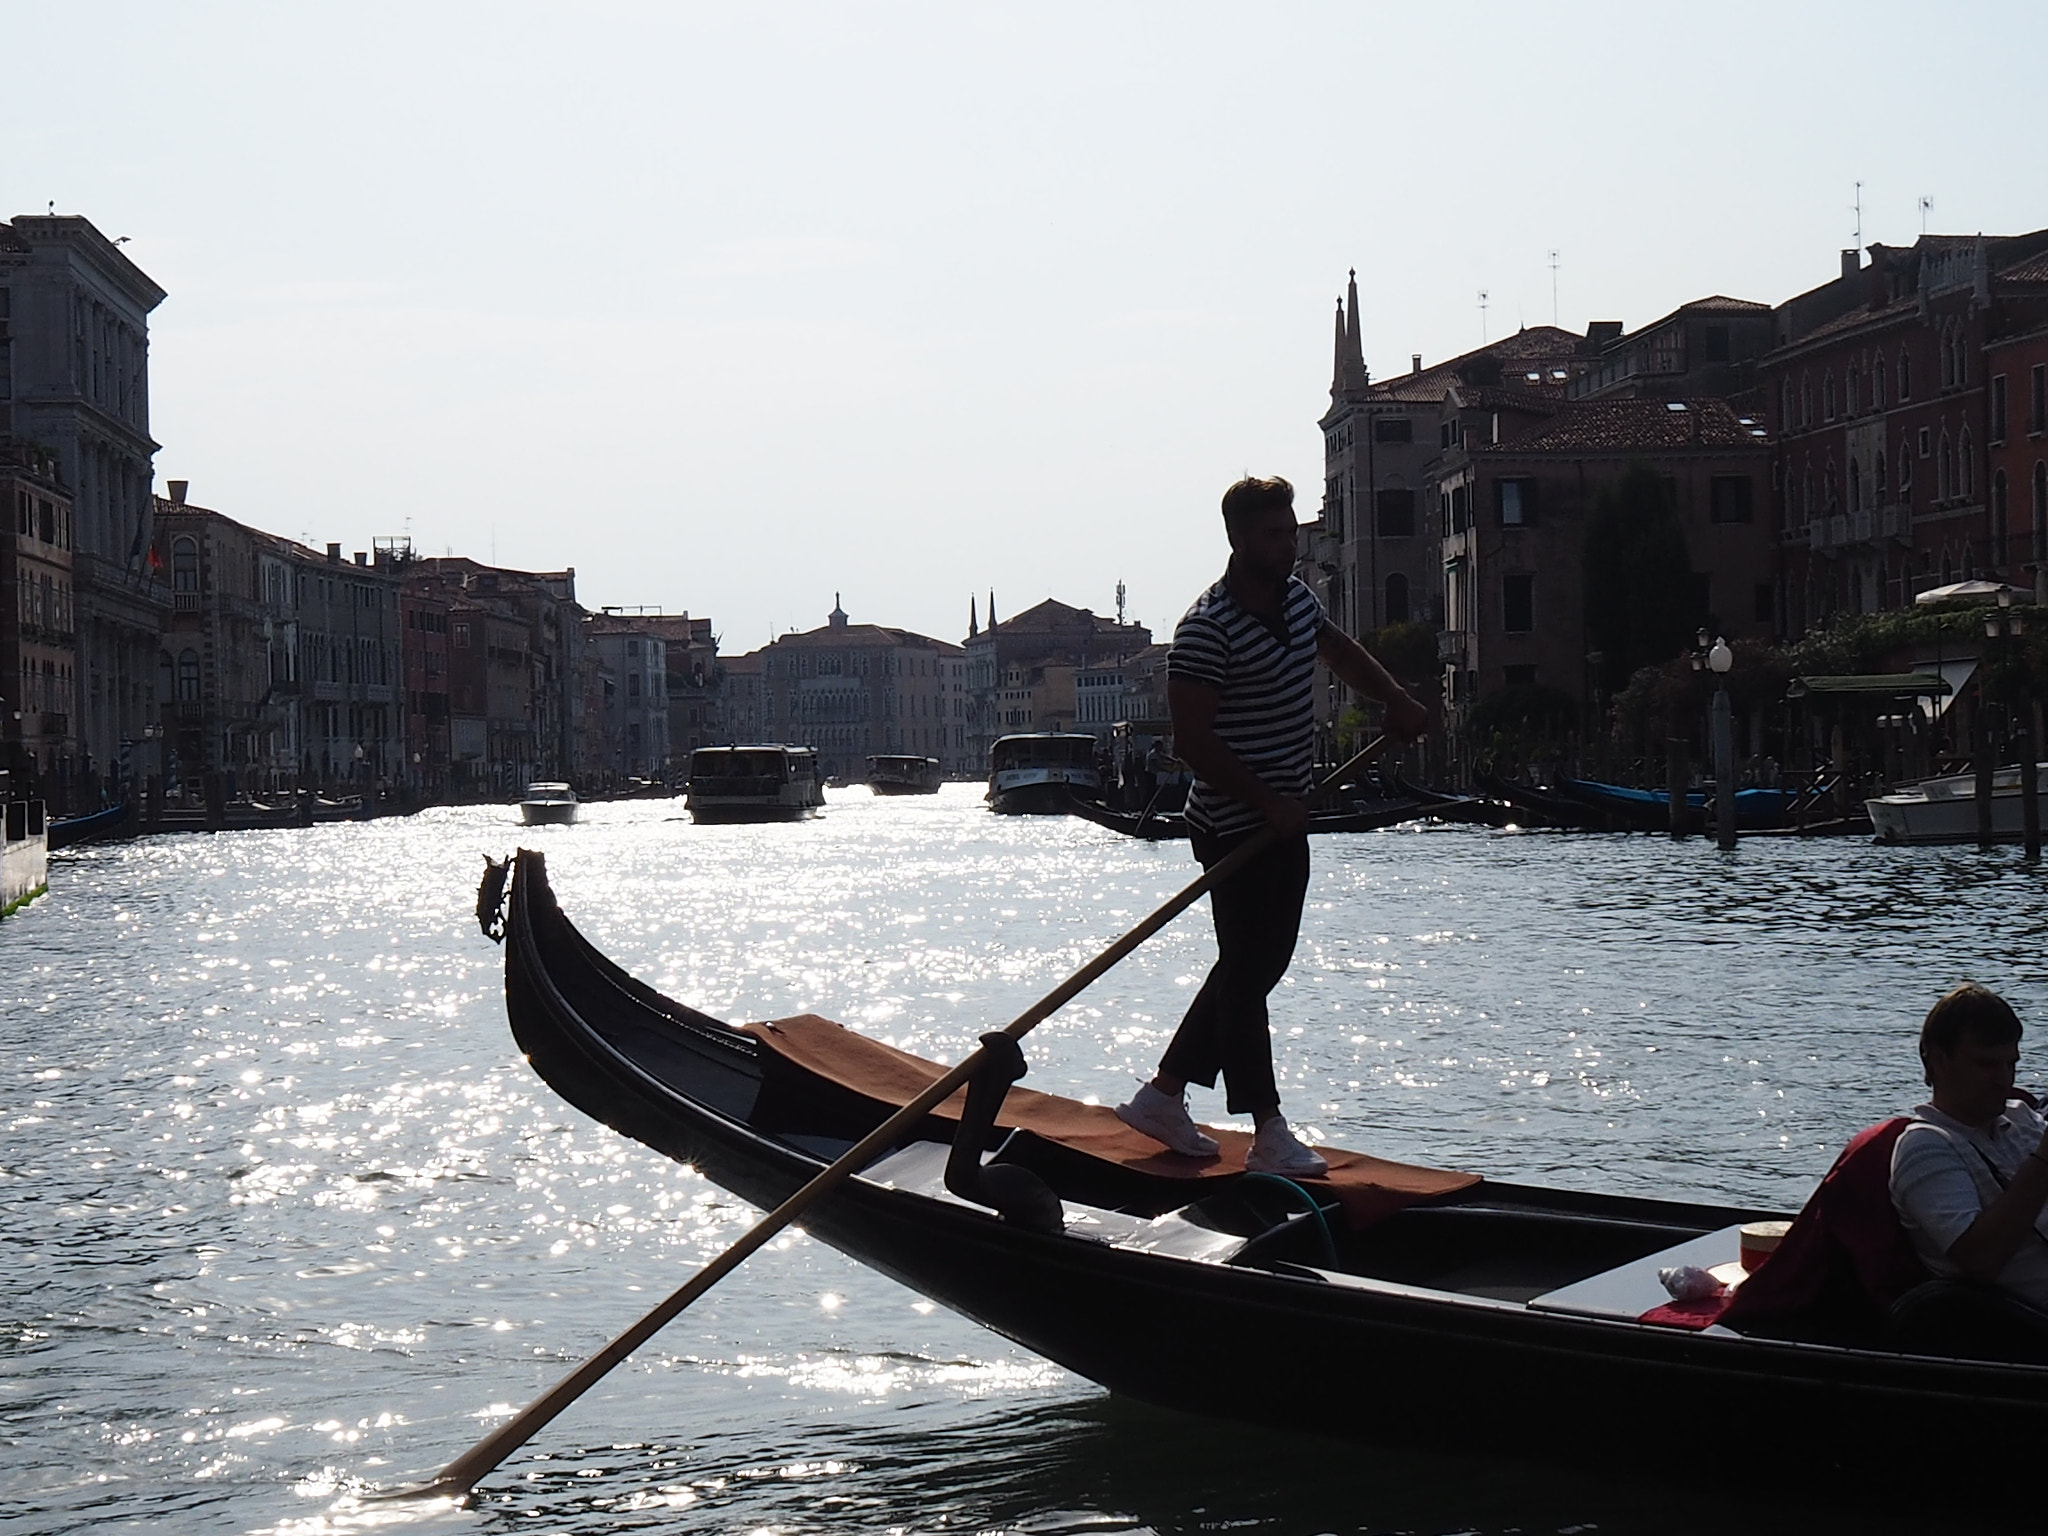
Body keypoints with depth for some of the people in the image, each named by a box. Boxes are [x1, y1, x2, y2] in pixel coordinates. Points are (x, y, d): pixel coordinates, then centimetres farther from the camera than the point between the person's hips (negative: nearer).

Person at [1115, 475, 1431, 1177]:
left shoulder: (1296, 599, 8)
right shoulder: (1207, 629, -19)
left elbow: (1339, 650, 30)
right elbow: (1191, 740, -21)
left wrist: (1394, 698, 13)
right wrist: (1268, 801, -24)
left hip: (1285, 821, 9)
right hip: (1236, 827, -9)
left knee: (1261, 964, 14)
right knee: (1248, 973, -5)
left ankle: (1163, 1095, 24)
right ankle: (1270, 1136, -4)